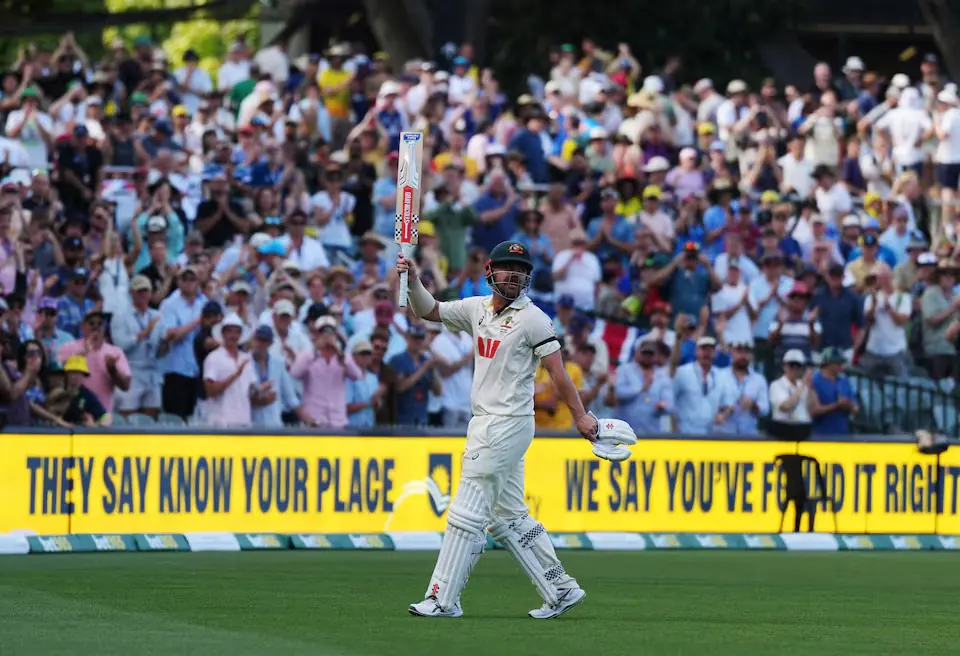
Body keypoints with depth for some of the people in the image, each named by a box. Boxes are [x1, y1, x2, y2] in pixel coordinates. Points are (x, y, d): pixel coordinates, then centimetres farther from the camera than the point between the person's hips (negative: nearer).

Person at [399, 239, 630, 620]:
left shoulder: (532, 318, -9)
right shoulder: (477, 309, 12)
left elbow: (556, 370, -11)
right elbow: (429, 311, 13)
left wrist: (580, 416, -14)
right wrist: (414, 281, -6)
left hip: (506, 427, -8)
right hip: (486, 425, 8)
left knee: (466, 513, -8)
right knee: (509, 517, 12)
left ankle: (443, 600, -5)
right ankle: (560, 589, 17)